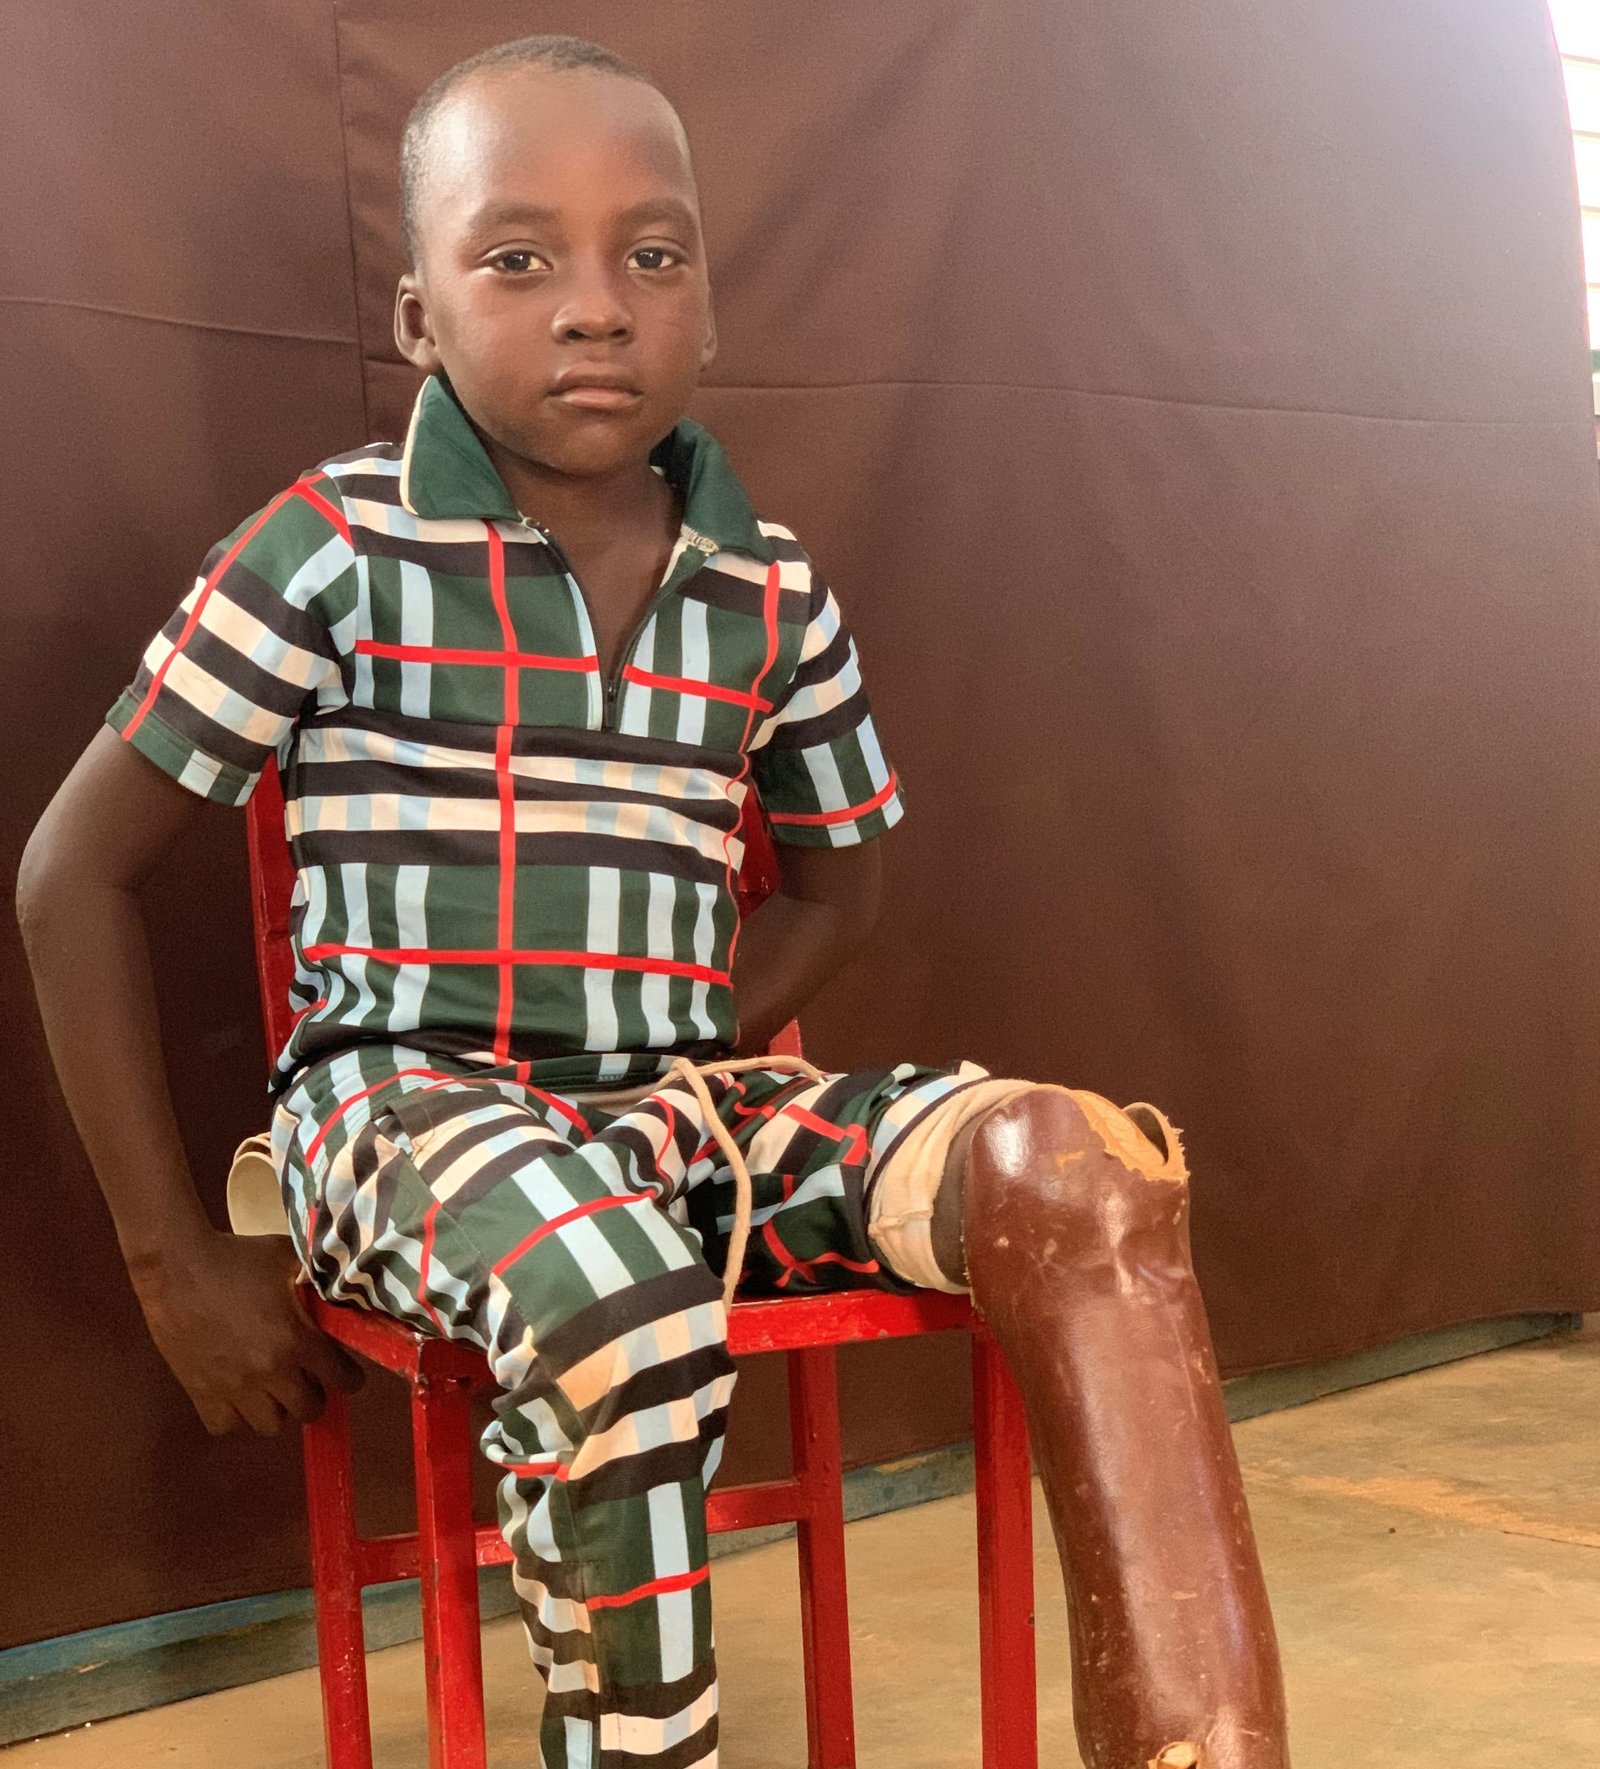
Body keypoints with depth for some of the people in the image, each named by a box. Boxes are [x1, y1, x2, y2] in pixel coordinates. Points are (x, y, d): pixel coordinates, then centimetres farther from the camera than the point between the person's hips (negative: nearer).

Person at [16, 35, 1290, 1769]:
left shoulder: (772, 595, 6)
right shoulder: (339, 548, -4)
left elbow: (834, 879, 22)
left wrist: (690, 1081, 3)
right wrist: (178, 1263, -2)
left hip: (674, 1103, 4)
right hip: (408, 1099, -4)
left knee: (1073, 1170, -22)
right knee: (619, 1312, -37)